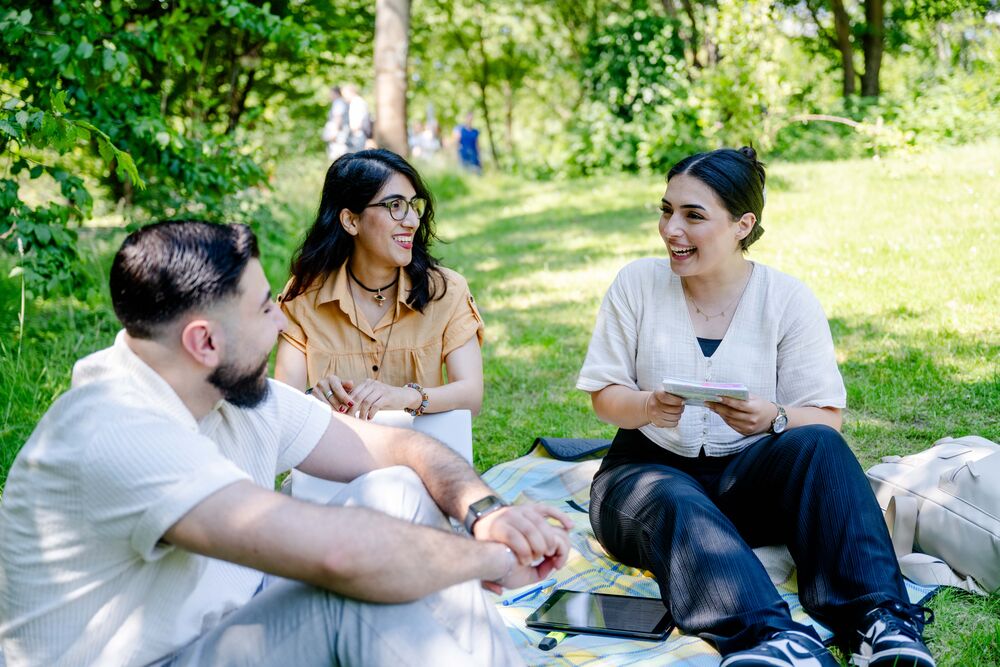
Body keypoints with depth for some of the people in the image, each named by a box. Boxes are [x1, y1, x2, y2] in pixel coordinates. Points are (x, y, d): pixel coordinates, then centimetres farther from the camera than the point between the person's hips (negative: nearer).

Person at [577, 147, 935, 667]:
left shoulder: (788, 299, 0)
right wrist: (648, 406, -22)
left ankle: (877, 620, -40)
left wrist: (773, 419, -28)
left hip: (749, 478, 1)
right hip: (650, 468, 0)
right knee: (678, 507, -36)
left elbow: (825, 419, -5)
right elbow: (605, 398, 2)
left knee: (817, 445, -30)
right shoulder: (637, 283, 2)